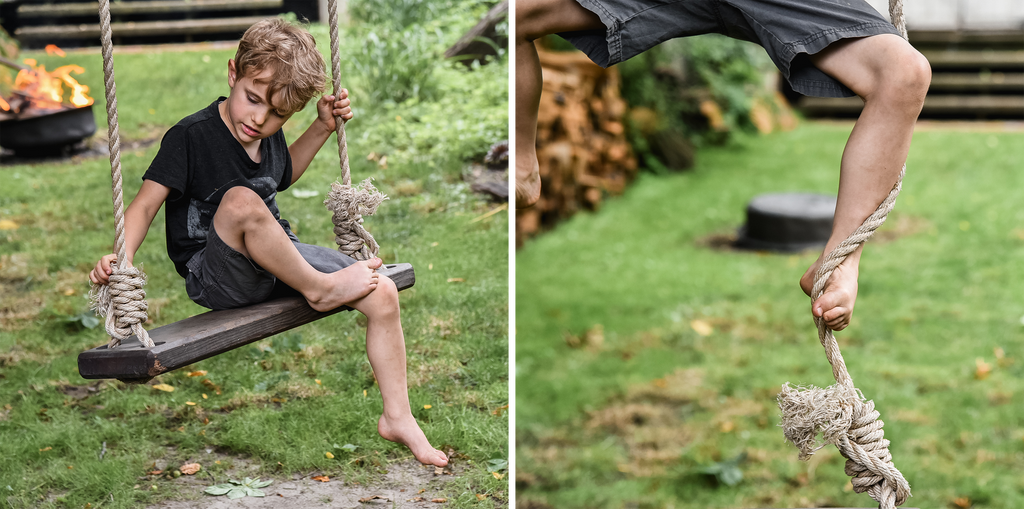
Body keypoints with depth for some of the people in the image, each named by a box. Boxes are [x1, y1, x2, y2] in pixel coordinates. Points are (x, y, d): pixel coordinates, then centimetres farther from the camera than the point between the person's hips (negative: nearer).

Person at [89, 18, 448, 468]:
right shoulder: (191, 136, -14)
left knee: (383, 293, -9)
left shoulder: (270, 136, 5)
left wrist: (322, 128, 16)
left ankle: (397, 417, 5)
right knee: (241, 200, -38)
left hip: (281, 259, 6)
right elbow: (147, 203, -17)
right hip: (215, 276, -6)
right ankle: (319, 289, -18)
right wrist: (121, 256, -34)